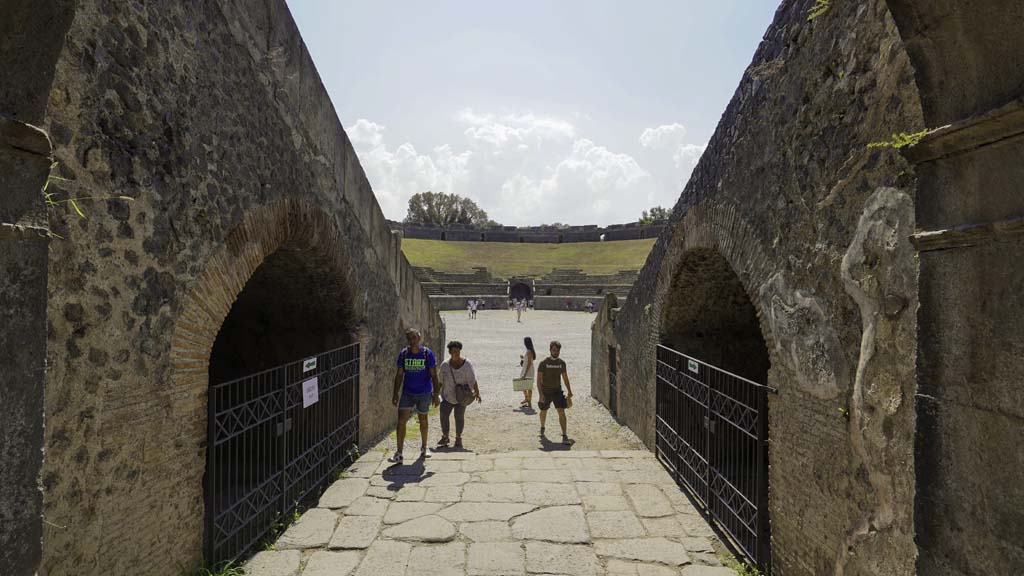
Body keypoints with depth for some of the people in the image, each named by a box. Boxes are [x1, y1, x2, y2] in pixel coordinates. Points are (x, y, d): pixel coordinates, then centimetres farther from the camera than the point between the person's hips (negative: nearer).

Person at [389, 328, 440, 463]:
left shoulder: (427, 353, -10)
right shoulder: (403, 353, -4)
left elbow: (434, 375, -7)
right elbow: (399, 375, 3)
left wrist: (436, 394, -10)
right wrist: (395, 393, 1)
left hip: (424, 393, -1)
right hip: (407, 392, 2)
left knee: (423, 420, 15)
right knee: (401, 420, -7)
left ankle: (424, 448, 35)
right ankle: (398, 454, 0)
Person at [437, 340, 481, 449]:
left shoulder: (466, 364, -9)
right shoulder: (445, 364, -2)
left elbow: (473, 380, -9)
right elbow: (440, 381, 6)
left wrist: (477, 392, -17)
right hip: (447, 395, 2)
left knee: (459, 416, -1)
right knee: (443, 415, -1)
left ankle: (458, 438, 17)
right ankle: (445, 437, 18)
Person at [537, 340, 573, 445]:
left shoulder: (562, 363, -1)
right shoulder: (543, 363, -13)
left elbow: (565, 377, 12)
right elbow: (538, 379, -14)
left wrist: (569, 391, 14)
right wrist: (540, 394, -21)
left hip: (557, 391, 2)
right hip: (546, 392, -1)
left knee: (561, 412, -12)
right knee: (544, 411, 17)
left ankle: (564, 436, -9)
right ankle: (542, 428, 45)